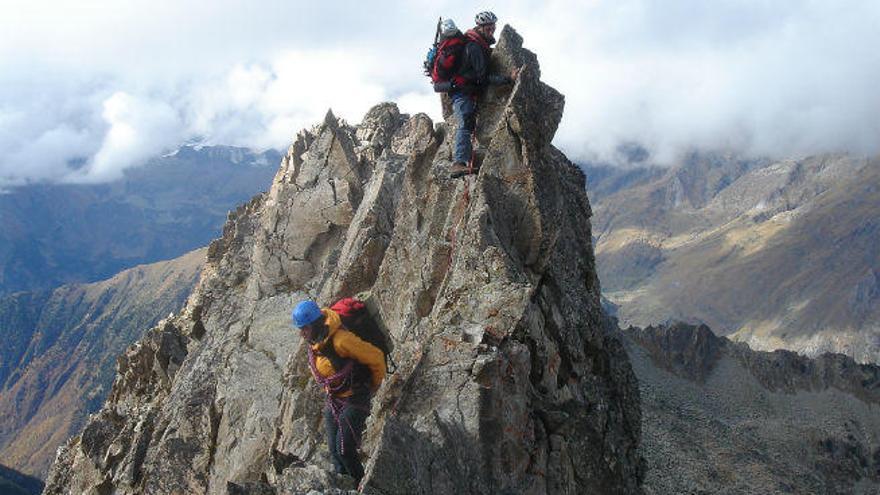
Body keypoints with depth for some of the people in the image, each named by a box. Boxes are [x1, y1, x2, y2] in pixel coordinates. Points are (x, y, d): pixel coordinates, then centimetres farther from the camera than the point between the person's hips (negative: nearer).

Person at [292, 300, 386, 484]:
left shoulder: (341, 340, -28)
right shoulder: (314, 340, -2)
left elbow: (376, 357, -19)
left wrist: (374, 385, -2)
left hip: (354, 400, -8)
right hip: (333, 400, 8)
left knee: (345, 450, -11)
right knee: (334, 450, 5)